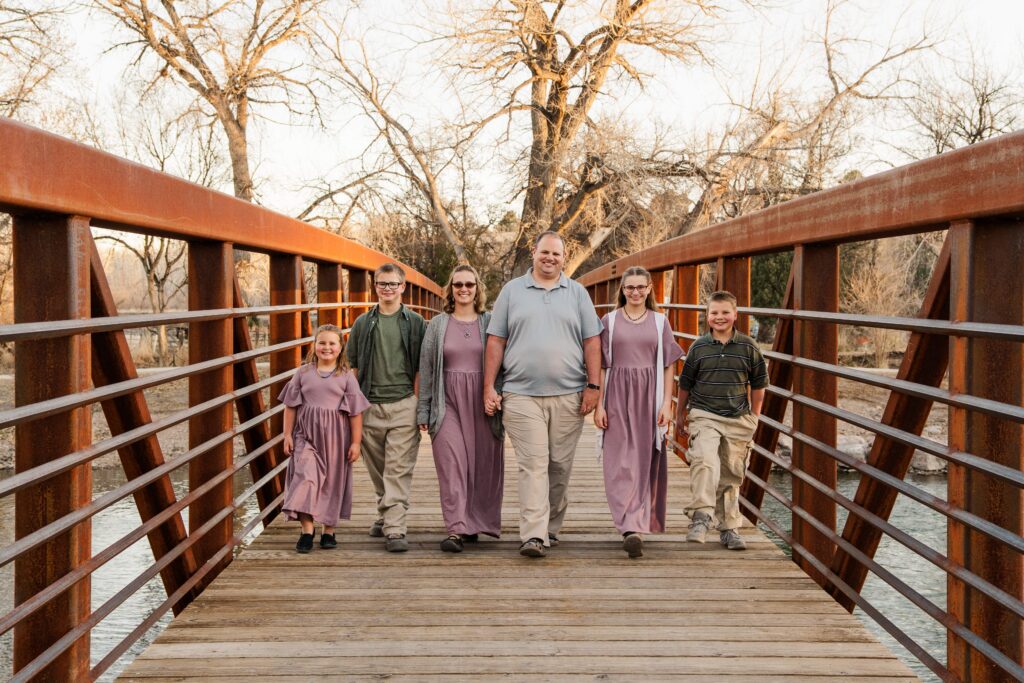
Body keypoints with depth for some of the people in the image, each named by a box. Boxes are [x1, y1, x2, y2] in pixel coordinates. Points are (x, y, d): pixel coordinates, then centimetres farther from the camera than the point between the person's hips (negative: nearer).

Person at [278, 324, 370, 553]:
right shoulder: (303, 373, 5)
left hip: (335, 438, 0)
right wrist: (288, 435, 3)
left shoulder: (346, 377, 2)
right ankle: (307, 531, -10)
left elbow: (356, 411, 1)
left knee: (332, 482, 7)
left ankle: (328, 531, 19)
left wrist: (356, 442, -2)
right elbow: (291, 406, 8)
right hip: (306, 435, 0)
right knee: (306, 477, -13)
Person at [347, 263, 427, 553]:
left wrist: (418, 404, -1)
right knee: (377, 468, 12)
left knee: (399, 470, -8)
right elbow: (354, 367, 14)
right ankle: (384, 514, 31)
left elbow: (421, 368, 6)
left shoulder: (415, 323, 5)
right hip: (370, 406, 3)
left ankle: (394, 529, -11)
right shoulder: (363, 324, 10)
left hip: (403, 405, -3)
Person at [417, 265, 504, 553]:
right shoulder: (438, 324, 9)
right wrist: (423, 411, 5)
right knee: (451, 464, -9)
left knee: (483, 465, 3)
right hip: (448, 403, 0)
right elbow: (426, 369, 9)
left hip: (483, 404, 1)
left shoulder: (490, 323, 8)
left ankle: (476, 523, 17)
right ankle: (457, 529, -13)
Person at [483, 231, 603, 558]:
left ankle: (551, 528, 20)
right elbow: (495, 341, 7)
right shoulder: (512, 291, 9)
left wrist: (593, 385, 0)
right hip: (522, 395, -2)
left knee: (560, 465, 7)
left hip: (568, 395, 2)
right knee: (533, 464, -9)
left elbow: (592, 341, 8)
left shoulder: (577, 293, 11)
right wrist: (489, 387, 2)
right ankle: (533, 535, -12)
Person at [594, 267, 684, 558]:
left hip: (649, 398, 1)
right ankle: (632, 529, -14)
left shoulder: (659, 322, 8)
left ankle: (637, 525, 12)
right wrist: (599, 404, 0)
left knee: (646, 463, 2)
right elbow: (601, 366, 6)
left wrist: (667, 403, -2)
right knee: (621, 464, -10)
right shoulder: (610, 321, 6)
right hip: (618, 398, -1)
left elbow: (668, 366, 7)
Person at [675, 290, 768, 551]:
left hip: (738, 419, 2)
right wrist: (680, 413, 19)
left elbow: (758, 383, 12)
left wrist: (754, 416, 13)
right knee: (705, 460, -27)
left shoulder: (748, 347, 2)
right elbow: (685, 383, 13)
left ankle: (729, 528, 20)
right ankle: (701, 516, -29)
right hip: (704, 415, -1)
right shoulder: (699, 347, 2)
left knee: (731, 475, 9)